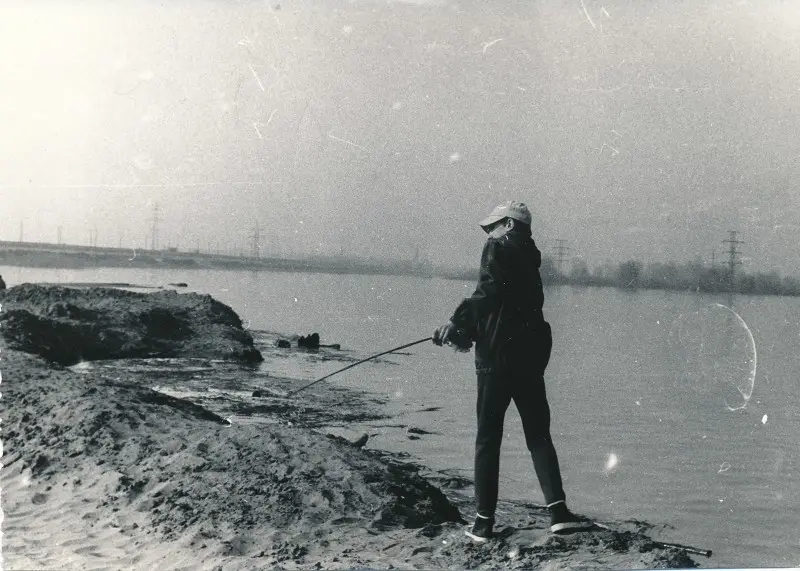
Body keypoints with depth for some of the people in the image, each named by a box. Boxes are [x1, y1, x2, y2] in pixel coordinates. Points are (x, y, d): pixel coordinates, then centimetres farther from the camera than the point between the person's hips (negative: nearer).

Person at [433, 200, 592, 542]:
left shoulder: (498, 249, -4)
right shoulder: (529, 259, 19)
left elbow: (489, 293, -19)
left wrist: (458, 322, -13)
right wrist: (466, 330, 17)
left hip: (496, 356, -6)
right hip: (531, 356, 6)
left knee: (488, 439, 1)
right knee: (538, 435, 8)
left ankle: (484, 521, 3)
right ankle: (558, 510, -5)